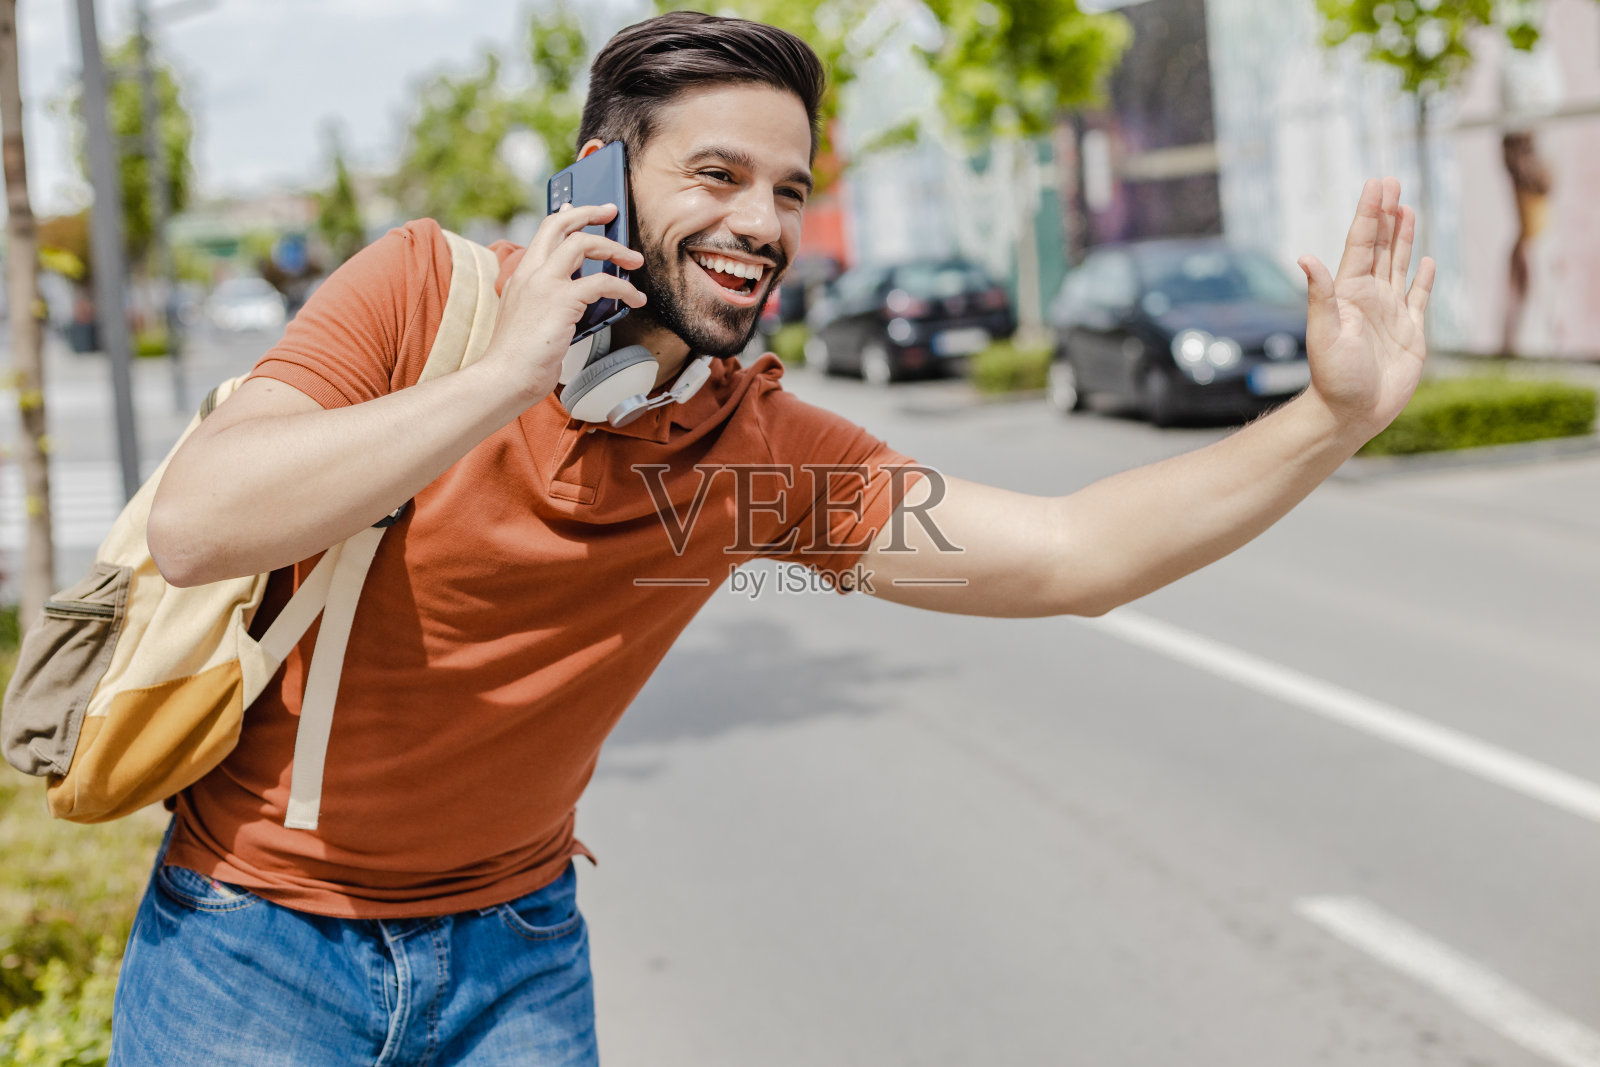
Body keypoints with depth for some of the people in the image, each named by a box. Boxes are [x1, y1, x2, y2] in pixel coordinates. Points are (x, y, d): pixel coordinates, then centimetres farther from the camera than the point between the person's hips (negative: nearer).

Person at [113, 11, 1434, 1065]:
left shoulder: (764, 450, -9)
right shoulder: (422, 287, -17)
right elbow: (195, 526, -29)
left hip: (511, 946, 3)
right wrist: (508, 374, -34)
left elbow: (1072, 554, -11)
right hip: (258, 929, -2)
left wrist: (1334, 418, -20)